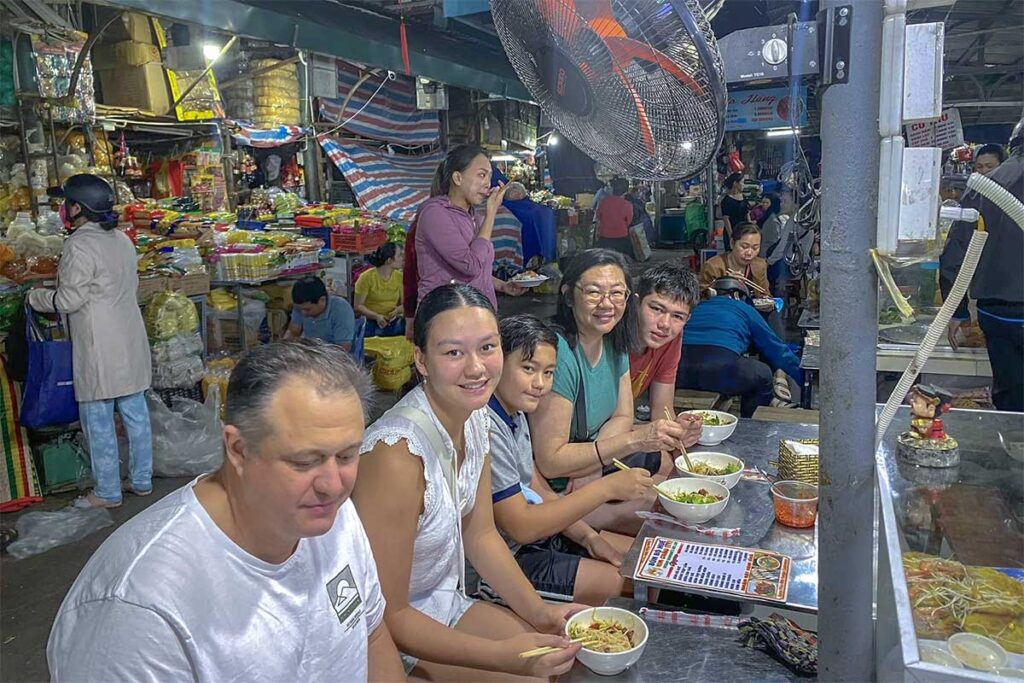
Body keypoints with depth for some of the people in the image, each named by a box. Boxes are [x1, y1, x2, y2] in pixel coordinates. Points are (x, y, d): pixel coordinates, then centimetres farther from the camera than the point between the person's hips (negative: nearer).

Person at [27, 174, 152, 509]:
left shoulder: (79, 246, -16)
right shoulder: (122, 240, 8)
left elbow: (68, 300, -15)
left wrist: (36, 297, 3)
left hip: (100, 347, -8)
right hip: (130, 342, 8)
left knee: (98, 421, 4)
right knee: (135, 412, 13)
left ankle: (107, 492, 14)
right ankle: (141, 480, 24)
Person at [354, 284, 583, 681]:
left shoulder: (476, 418, -6)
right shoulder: (397, 452, -31)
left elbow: (480, 534, 4)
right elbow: (387, 617, -24)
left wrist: (541, 612, -6)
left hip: (448, 604, 7)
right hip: (393, 641, -7)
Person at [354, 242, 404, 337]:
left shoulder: (399, 277, 6)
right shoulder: (367, 277, -6)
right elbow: (358, 306, -5)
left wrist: (398, 310, -11)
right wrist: (376, 316, -20)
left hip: (394, 322, 5)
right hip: (372, 324, -5)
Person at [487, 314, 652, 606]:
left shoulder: (515, 413, 5)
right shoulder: (486, 429, -27)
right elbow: (522, 527, -25)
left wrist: (589, 537, -2)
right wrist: (607, 488, -23)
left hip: (531, 533, 10)